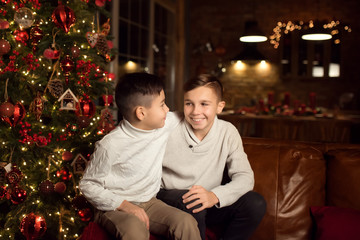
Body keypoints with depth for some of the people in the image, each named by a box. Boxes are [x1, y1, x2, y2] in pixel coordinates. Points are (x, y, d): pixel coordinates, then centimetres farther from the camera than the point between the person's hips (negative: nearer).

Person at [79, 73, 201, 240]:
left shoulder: (166, 124, -3)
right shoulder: (111, 145, -20)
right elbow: (88, 185, -12)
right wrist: (124, 205, -21)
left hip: (148, 202, 6)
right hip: (114, 206, -5)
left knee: (186, 222, -21)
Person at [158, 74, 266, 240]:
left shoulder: (228, 132, -8)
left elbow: (245, 176, -12)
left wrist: (214, 196, -29)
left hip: (209, 202, 3)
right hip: (169, 199, -3)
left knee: (256, 203, -17)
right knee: (193, 203, -35)